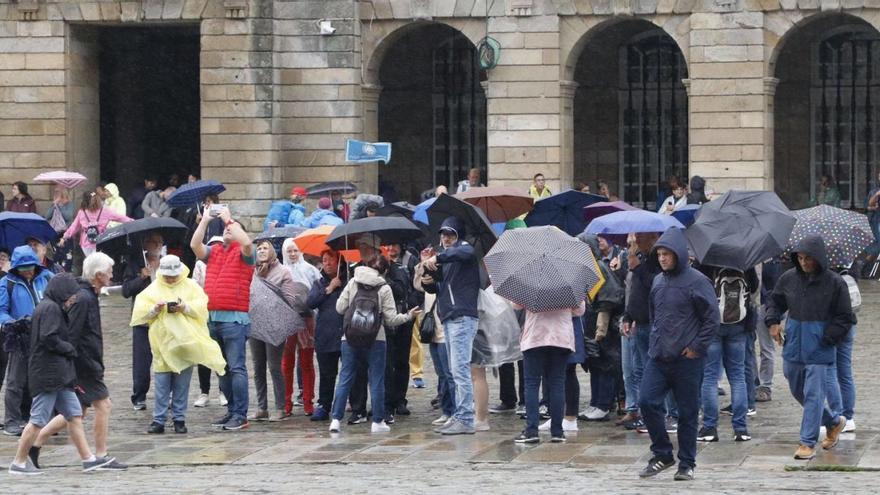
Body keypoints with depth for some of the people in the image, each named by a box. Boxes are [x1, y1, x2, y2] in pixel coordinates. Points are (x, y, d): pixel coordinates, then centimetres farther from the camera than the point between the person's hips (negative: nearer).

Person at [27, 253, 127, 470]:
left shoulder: (86, 295, 15)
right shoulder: (83, 299, -18)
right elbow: (71, 335, -22)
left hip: (87, 363, 10)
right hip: (85, 363, -10)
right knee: (103, 404, -5)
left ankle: (36, 444, 17)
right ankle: (101, 457, 1)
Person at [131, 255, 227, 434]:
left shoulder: (191, 286, 7)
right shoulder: (154, 288, 8)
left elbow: (201, 305, -4)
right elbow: (141, 310, 1)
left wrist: (185, 307, -19)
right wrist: (155, 309, -17)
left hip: (185, 343, 0)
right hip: (162, 342, 0)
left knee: (182, 385, 4)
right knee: (161, 385, -2)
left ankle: (179, 419, 12)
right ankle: (159, 420, 1)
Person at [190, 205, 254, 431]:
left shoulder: (242, 252, 0)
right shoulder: (213, 252, 16)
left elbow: (246, 242, -21)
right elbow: (194, 245, 2)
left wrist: (229, 218, -12)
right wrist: (205, 220, 0)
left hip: (234, 319, -7)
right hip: (213, 317, 7)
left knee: (236, 368, -9)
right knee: (222, 368, 11)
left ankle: (240, 416, -10)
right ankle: (231, 411, 18)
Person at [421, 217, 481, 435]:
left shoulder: (464, 249, -3)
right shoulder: (447, 260, 23)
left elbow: (465, 252, -29)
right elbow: (439, 289, 24)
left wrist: (437, 257, -35)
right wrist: (429, 283, 2)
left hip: (462, 318, -10)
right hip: (449, 319, 10)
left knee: (460, 370, -13)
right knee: (456, 372, 11)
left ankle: (465, 420, -15)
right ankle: (459, 417, 14)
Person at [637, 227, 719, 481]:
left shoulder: (696, 281, -7)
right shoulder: (658, 282, 12)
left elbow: (712, 318, -7)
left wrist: (697, 348, -11)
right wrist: (656, 340, 14)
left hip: (686, 358, -6)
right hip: (658, 356, 6)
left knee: (687, 412, 2)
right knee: (648, 401, -6)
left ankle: (687, 464, 11)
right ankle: (662, 454, 8)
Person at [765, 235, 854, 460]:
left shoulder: (834, 283, -9)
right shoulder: (788, 278, 3)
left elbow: (845, 318, -4)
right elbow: (775, 302, 19)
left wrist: (828, 339, -12)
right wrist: (773, 321, 1)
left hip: (819, 351, -5)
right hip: (793, 347, 5)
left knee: (813, 395, -7)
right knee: (798, 391, 16)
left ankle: (808, 443, -1)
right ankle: (834, 421, 36)